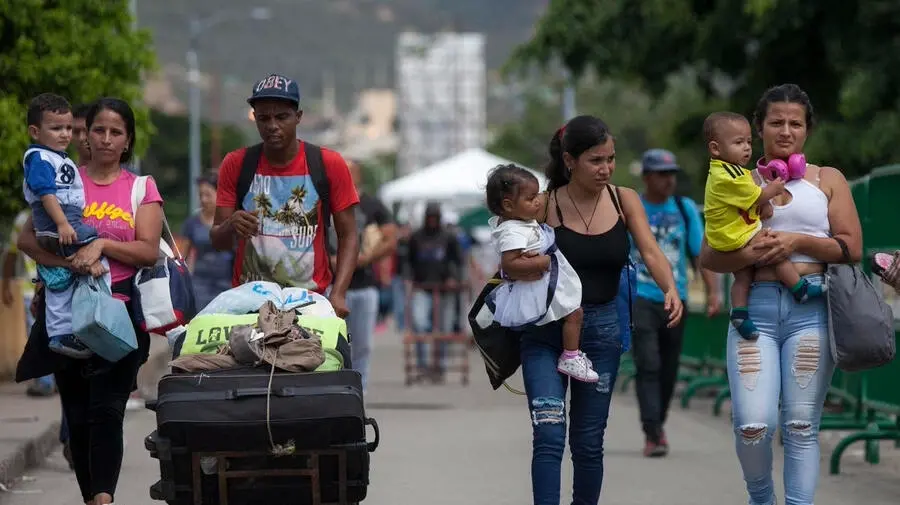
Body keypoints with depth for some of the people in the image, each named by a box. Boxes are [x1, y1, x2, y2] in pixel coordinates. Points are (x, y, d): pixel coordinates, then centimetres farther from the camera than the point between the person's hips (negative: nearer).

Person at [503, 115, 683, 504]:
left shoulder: (624, 200, 2)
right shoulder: (546, 205, -7)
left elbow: (651, 252, -10)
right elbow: (512, 268, -2)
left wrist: (671, 289, -28)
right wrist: (524, 270, -24)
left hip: (602, 329, 3)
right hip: (546, 330, -3)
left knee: (588, 441, 10)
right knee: (549, 435, -15)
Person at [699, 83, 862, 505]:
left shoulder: (827, 180, 12)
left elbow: (852, 248, 4)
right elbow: (709, 256, 8)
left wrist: (799, 242, -9)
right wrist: (747, 255, -12)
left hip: (811, 310, 0)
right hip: (755, 308, 0)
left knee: (801, 427, -3)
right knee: (753, 426, -11)